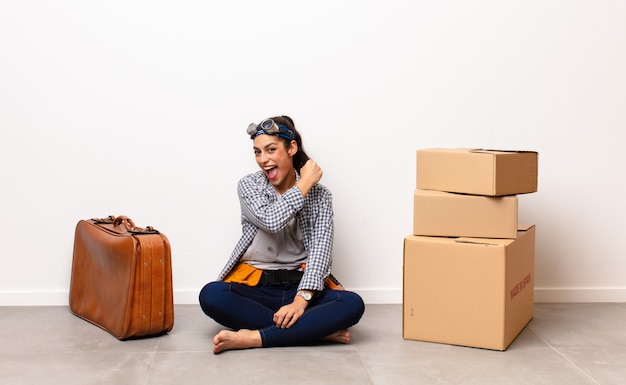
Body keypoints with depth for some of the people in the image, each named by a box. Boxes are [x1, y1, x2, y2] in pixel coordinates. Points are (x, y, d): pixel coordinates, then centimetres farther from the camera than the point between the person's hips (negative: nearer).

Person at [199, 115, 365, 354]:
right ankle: (316, 329, -27)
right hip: (255, 286, 0)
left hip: (299, 285, 0)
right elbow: (271, 220, -17)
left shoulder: (320, 195, 2)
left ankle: (254, 338, -30)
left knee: (352, 304, -28)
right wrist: (304, 184, -9)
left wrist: (301, 299, -24)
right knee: (211, 296, -32)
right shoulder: (248, 186, 2)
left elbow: (320, 250, -10)